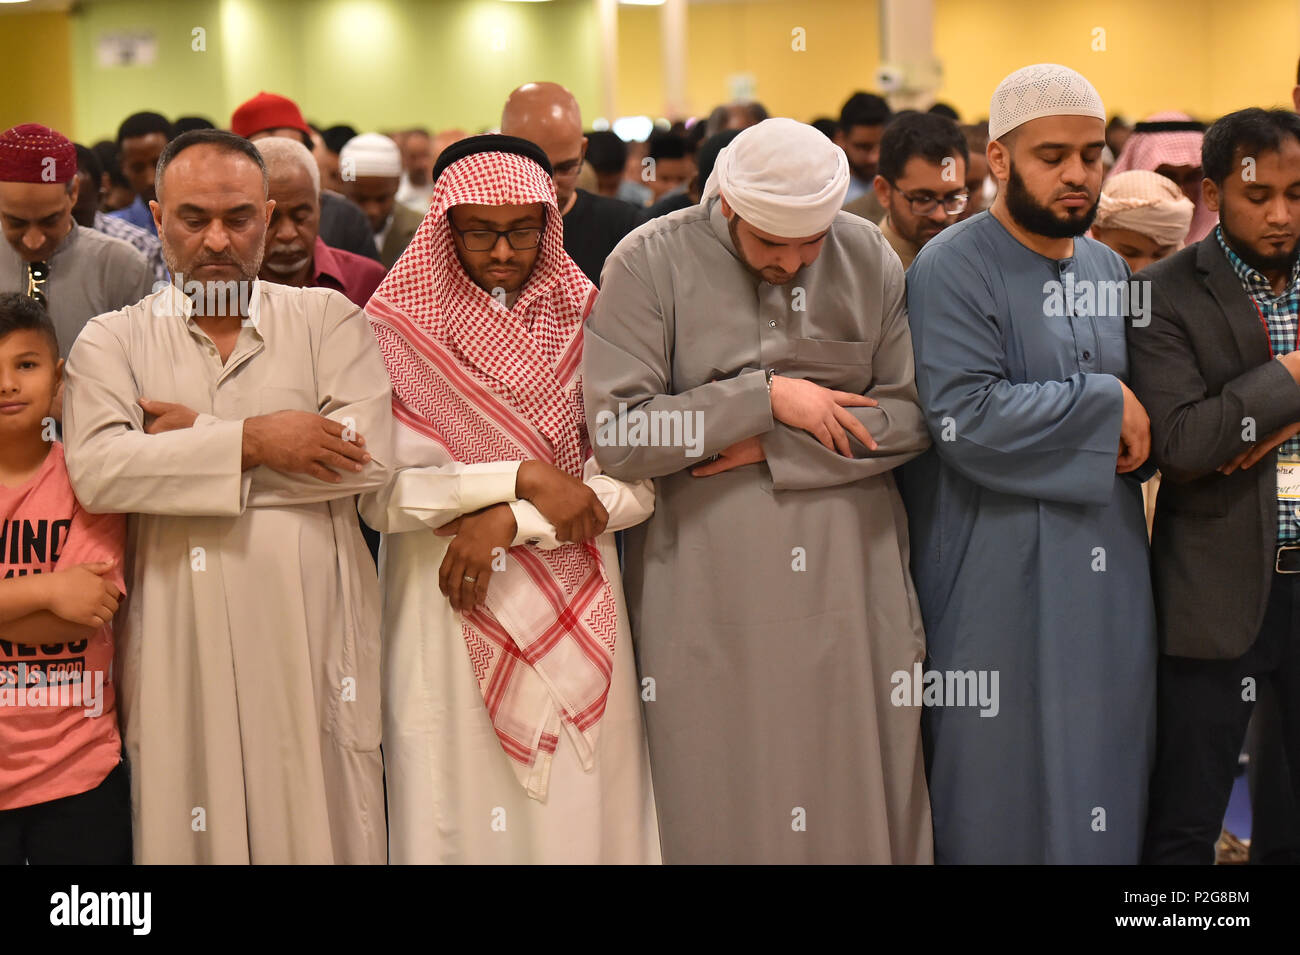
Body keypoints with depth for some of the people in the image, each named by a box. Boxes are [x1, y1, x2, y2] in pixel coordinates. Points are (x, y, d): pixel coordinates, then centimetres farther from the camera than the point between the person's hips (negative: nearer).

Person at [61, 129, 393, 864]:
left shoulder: (329, 319, 8)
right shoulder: (113, 341, 9)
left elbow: (369, 454, -9)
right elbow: (96, 469, -10)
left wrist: (198, 438, -7)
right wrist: (252, 439, -13)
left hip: (313, 640, 0)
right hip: (180, 651, 0)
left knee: (323, 829, 3)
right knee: (192, 827, 4)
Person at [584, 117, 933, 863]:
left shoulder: (870, 257, 3)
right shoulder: (650, 263, -5)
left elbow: (914, 412, 0)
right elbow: (617, 435, -12)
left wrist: (774, 449, -10)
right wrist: (766, 399, -14)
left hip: (851, 577, 2)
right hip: (710, 594, -2)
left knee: (861, 790, 5)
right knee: (724, 800, 4)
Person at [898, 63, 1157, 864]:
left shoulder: (1109, 269, 12)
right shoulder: (952, 270, -10)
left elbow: (1143, 401, 21)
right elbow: (965, 415, -23)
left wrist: (1138, 437, -3)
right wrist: (1104, 407, -15)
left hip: (1109, 572, 6)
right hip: (1002, 580, -6)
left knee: (1102, 758, 9)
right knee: (1007, 777, 2)